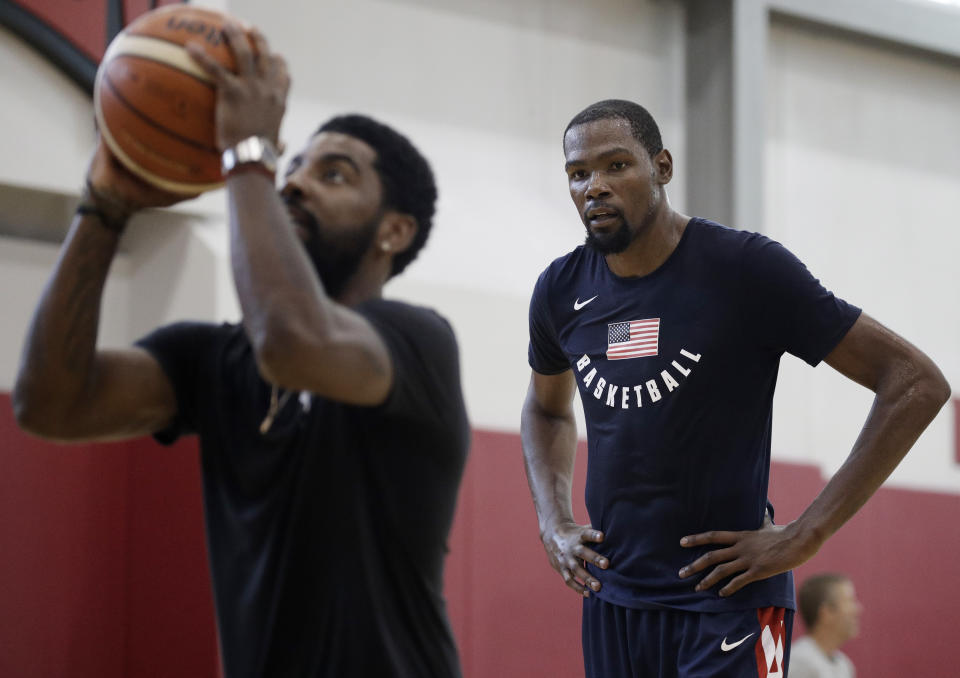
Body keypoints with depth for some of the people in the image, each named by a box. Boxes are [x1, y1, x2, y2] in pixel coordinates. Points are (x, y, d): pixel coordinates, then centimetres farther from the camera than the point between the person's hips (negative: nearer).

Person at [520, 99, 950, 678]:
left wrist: (804, 537, -13)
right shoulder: (562, 291, 6)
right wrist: (554, 524, 11)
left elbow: (918, 384, -11)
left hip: (727, 604, -5)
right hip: (612, 601, 5)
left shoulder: (746, 268, -10)